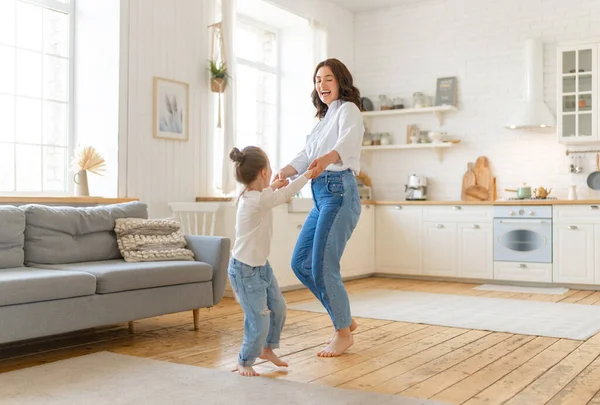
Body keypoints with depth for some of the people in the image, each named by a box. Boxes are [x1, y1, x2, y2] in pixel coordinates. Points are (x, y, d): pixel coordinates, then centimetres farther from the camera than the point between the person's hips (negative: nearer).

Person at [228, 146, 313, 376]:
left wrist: (273, 186, 31)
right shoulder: (258, 200, -26)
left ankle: (267, 349, 39)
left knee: (278, 307, 18)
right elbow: (286, 195, -15)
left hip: (261, 266, 10)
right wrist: (307, 175, -1)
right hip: (245, 271, -10)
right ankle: (244, 362, 18)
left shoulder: (252, 195, 3)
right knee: (259, 322, -4)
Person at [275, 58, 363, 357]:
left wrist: (326, 158, -46)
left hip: (338, 192, -9)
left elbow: (347, 140, -25)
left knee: (322, 267, -9)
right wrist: (284, 172, -9)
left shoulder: (348, 109, -1)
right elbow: (305, 155, 11)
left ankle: (343, 332, 10)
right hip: (321, 195, 9)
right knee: (300, 263, 8)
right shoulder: (325, 118, 24)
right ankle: (345, 319, 21)